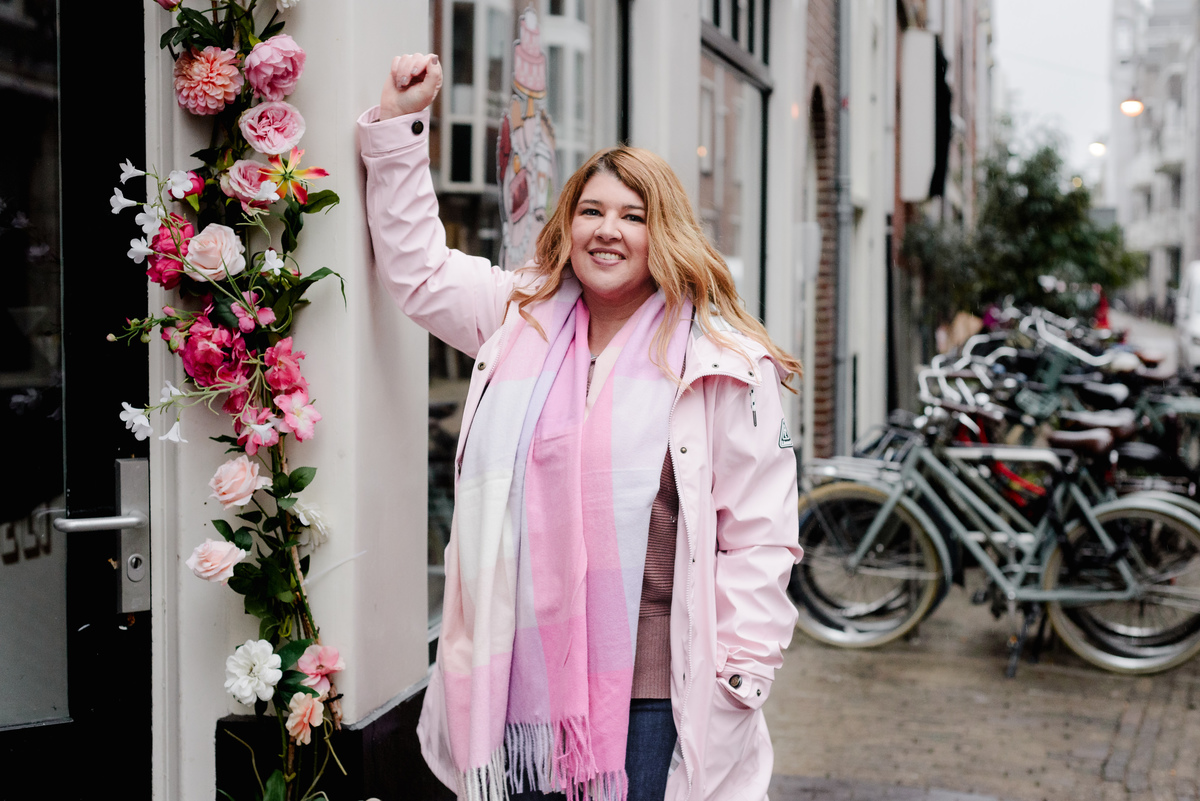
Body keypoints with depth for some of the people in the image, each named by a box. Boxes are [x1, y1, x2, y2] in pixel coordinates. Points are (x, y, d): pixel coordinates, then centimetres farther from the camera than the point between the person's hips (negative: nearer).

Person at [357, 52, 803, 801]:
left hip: (655, 695, -4)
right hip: (523, 679, 4)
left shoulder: (725, 365, -4)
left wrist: (741, 675, -9)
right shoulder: (521, 318, 11)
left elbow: (760, 538, -4)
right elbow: (417, 263, 22)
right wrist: (400, 120, 18)